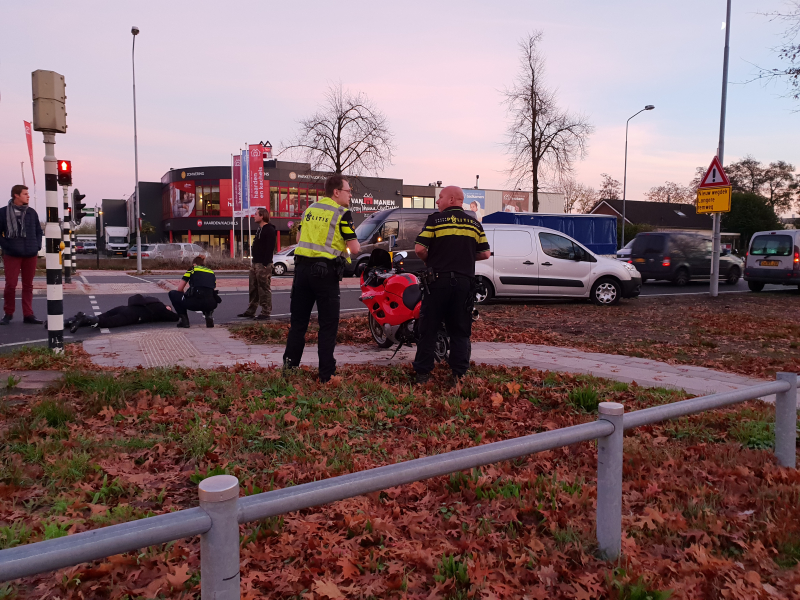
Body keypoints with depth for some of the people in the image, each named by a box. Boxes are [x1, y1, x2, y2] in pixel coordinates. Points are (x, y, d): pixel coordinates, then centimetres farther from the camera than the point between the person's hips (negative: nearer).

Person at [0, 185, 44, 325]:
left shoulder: (32, 212, 9)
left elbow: (39, 231, 15)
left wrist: (37, 247, 4)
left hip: (31, 255, 3)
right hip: (12, 255, -3)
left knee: (28, 285, 7)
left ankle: (28, 315, 11)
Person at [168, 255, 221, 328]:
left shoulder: (192, 269, 16)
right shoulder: (211, 272, 25)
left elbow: (180, 289, 14)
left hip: (195, 302, -4)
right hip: (211, 304, 4)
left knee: (173, 294, 24)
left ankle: (184, 319, 11)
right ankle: (209, 315, 12)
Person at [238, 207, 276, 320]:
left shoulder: (269, 230, -12)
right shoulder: (260, 229, 19)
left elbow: (270, 248, -19)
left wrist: (265, 264, -24)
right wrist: (254, 262, 19)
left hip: (263, 264, -10)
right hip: (255, 263, 10)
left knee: (264, 289, -6)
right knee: (253, 288, 13)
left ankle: (265, 313, -1)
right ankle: (251, 311, 20)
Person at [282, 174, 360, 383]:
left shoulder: (309, 210, 12)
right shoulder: (342, 214, -7)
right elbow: (354, 248, -10)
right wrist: (355, 243, 11)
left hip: (302, 267, 6)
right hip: (326, 271, -6)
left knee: (298, 321, 14)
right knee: (328, 324, 2)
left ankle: (290, 365, 17)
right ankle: (326, 373, 5)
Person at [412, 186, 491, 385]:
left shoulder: (435, 220, -2)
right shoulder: (474, 223, 9)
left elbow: (419, 249, -10)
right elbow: (485, 253, 8)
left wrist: (429, 261, 10)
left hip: (439, 279, -3)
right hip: (465, 281, 3)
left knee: (429, 329, 5)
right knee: (460, 331, 10)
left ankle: (423, 373, 8)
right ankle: (459, 374, 8)